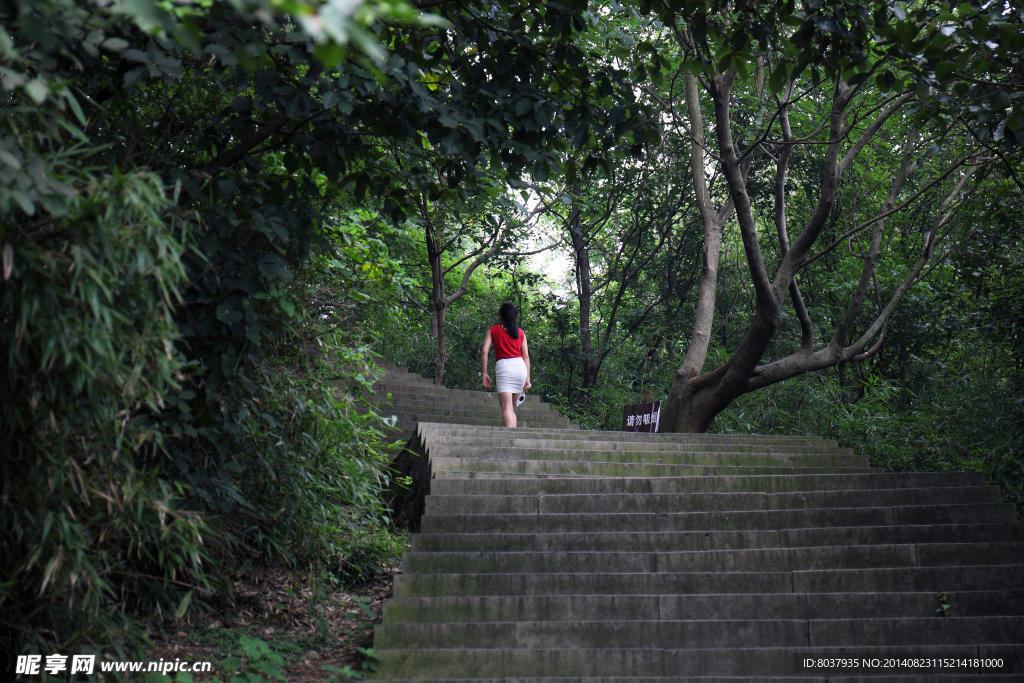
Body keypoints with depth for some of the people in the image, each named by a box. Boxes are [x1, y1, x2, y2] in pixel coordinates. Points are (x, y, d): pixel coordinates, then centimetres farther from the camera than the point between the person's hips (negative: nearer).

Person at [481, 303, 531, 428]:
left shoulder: (493, 330, 12)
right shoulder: (521, 333, 19)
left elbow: (484, 351, 0)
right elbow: (526, 356, 12)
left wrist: (484, 373, 1)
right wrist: (528, 378, 11)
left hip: (503, 366, -3)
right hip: (520, 366, 4)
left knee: (506, 408, -12)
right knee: (511, 408, 16)